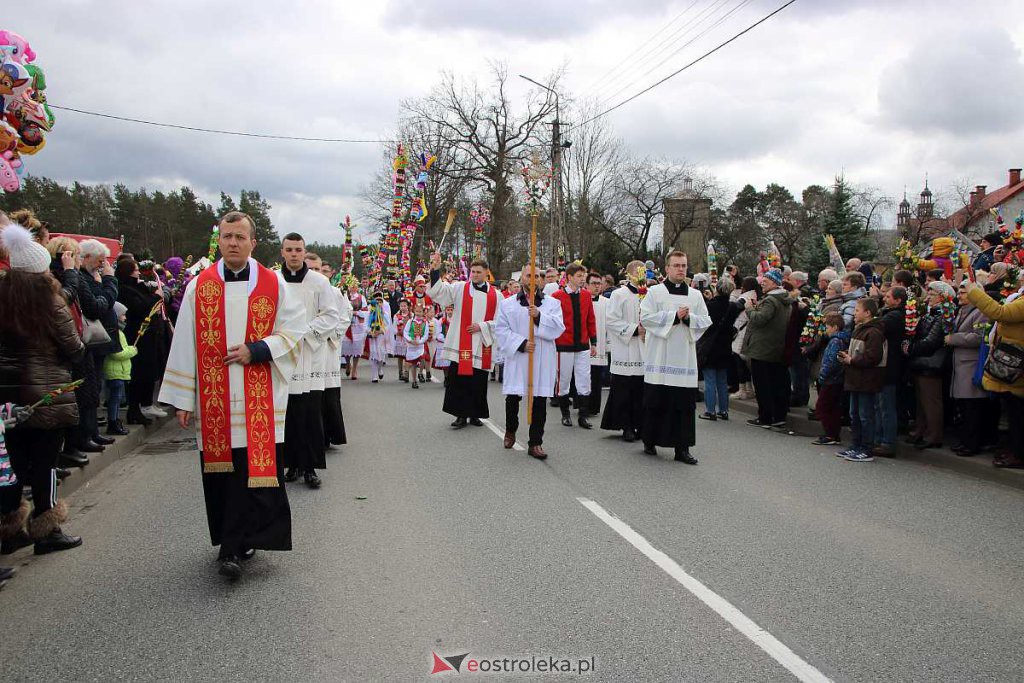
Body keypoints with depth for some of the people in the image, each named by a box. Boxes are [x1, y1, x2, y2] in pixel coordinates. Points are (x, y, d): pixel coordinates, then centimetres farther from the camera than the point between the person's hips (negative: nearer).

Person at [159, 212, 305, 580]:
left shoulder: (273, 284, 4)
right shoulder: (199, 286, 6)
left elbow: (295, 327, 4)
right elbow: (185, 344, 5)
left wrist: (256, 350, -11)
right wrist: (183, 399, 2)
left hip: (259, 395, -1)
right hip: (214, 396, 1)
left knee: (253, 467, -6)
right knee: (221, 470, 6)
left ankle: (233, 547, 0)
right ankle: (237, 542, 21)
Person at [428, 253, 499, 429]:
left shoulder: (495, 294, 6)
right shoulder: (460, 288, 4)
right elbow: (438, 291, -7)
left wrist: (482, 326, -8)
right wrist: (435, 270, -20)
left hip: (481, 346, 1)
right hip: (461, 345, -1)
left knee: (478, 383, 7)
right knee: (459, 380, -1)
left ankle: (474, 415, 20)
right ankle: (461, 415, 8)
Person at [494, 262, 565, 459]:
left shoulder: (552, 304, 8)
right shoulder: (508, 304, 6)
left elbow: (558, 328, -5)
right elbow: (501, 329, -1)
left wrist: (539, 316, -18)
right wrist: (521, 343, -12)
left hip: (543, 359, 0)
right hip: (516, 358, 0)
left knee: (540, 401, 0)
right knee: (512, 397, 4)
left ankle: (535, 443, 8)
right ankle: (510, 431, 31)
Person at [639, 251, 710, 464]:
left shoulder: (695, 295, 12)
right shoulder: (655, 292, 2)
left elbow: (706, 321, 10)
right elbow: (646, 317, -8)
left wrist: (689, 318, -10)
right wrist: (674, 315, -12)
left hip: (684, 357, 3)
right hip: (660, 357, -3)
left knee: (685, 404, 1)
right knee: (656, 402, 3)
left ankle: (682, 448, 6)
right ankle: (650, 441, 18)